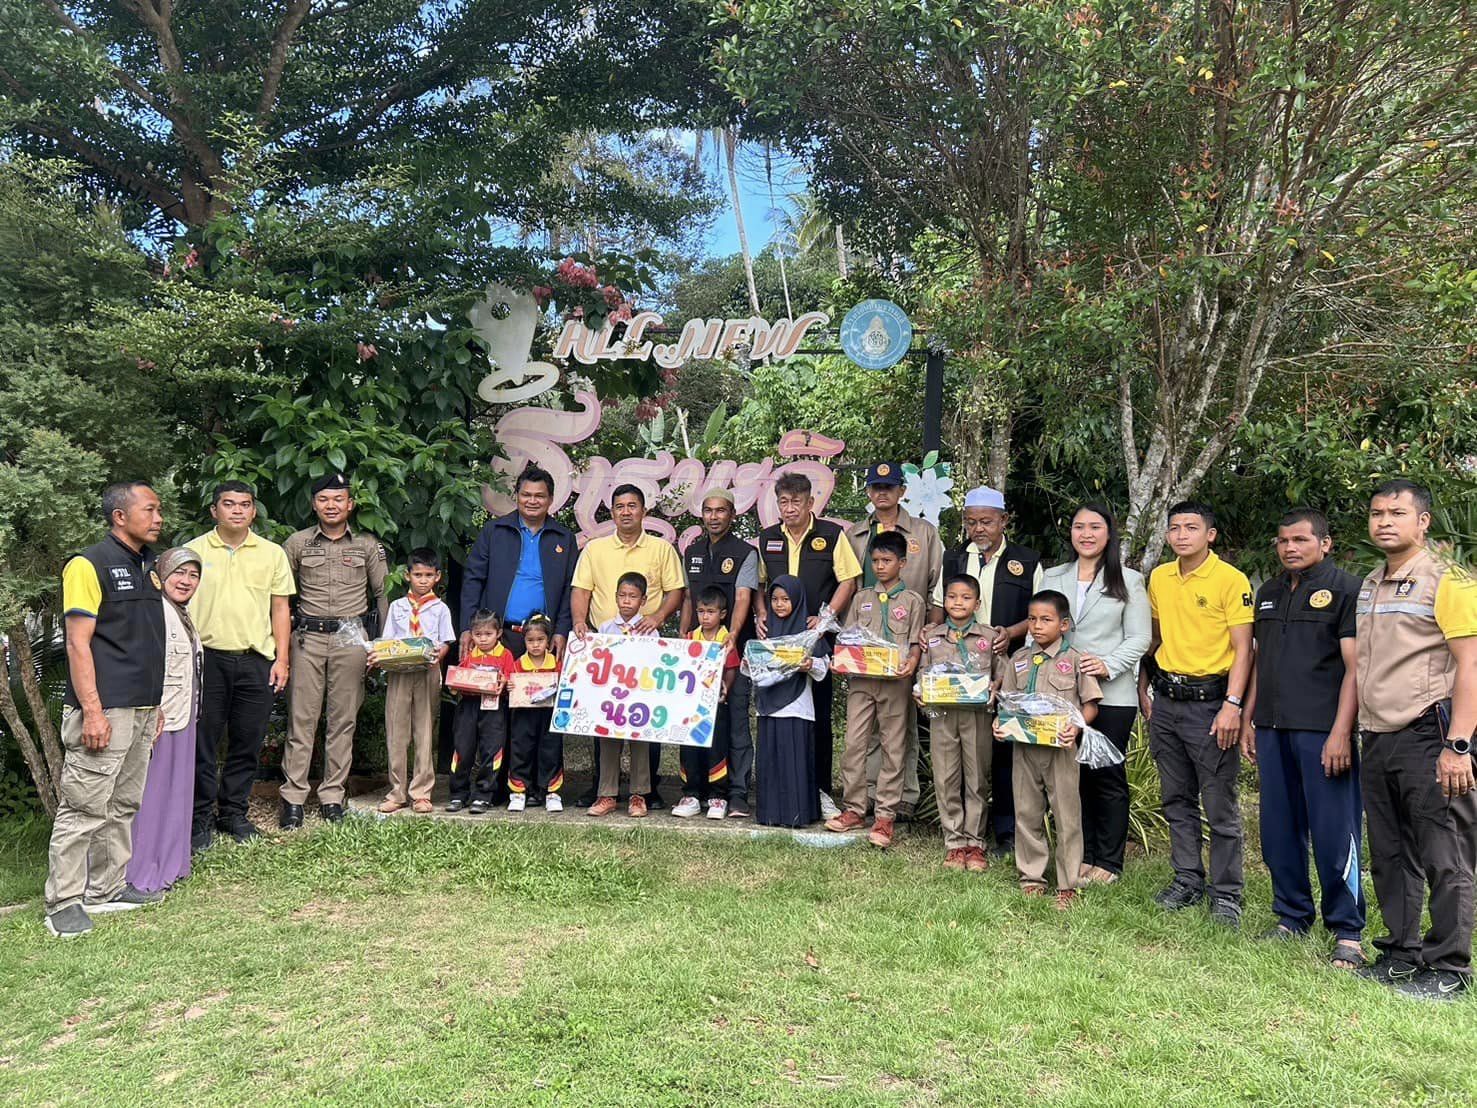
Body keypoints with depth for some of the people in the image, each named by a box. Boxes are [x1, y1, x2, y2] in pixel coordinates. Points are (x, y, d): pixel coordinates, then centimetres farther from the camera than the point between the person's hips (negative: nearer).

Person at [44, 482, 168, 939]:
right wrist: (92, 711, -19)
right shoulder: (89, 565, -9)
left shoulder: (147, 566, 15)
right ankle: (64, 903, 6)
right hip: (105, 711, -8)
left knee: (123, 806, 14)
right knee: (83, 808, -3)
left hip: (141, 709, 8)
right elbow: (78, 643, -14)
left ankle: (107, 889, 24)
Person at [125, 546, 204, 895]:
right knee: (150, 794, -3)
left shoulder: (182, 615, 17)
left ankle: (167, 864, 28)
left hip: (180, 721, 10)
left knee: (175, 791, 16)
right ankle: (140, 875, 7)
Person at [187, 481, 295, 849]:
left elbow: (280, 608, 10)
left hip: (256, 660, 2)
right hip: (207, 657, -1)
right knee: (202, 742, 2)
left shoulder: (272, 553, 9)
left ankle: (233, 812, 20)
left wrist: (282, 659, 3)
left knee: (248, 743, 6)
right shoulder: (194, 550, 5)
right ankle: (200, 818, 13)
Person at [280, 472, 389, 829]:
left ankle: (332, 796, 12)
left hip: (351, 639, 0)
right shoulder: (297, 543, 8)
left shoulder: (368, 546, 8)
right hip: (307, 638, 0)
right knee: (300, 718, -1)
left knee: (343, 719, 3)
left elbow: (383, 595, 10)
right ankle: (293, 797, 6)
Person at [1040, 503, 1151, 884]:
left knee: (1108, 775, 3)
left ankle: (1108, 861, 14)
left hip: (1112, 693, -3)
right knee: (1073, 773, 8)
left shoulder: (1128, 580, 2)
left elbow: (1139, 638, -2)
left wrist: (1109, 665, -17)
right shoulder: (1053, 578, 11)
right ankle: (1081, 855, 19)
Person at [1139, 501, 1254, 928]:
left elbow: (1243, 649, -11)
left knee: (1220, 806, 0)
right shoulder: (1159, 578, 9)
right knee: (1177, 800, 13)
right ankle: (1187, 880, 25)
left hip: (1210, 700, -6)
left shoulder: (1231, 580, -9)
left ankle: (1226, 893, 11)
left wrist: (1232, 705, -18)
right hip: (1165, 700, 6)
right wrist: (1143, 689, 16)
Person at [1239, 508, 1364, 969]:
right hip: (1273, 729, 6)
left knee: (1334, 833, -2)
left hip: (1322, 731, -6)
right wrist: (1248, 719, 16)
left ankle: (1347, 932, 10)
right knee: (1278, 831, 11)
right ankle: (1292, 917, 24)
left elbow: (1355, 667, -9)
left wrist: (1341, 732, -16)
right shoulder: (1269, 593, 17)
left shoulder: (1346, 589, -3)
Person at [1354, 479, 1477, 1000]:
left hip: (1428, 737, -7)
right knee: (1390, 858, 14)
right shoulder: (1369, 586, 15)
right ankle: (1402, 953, 26)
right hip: (1377, 741, 7)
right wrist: (1354, 733, 15)